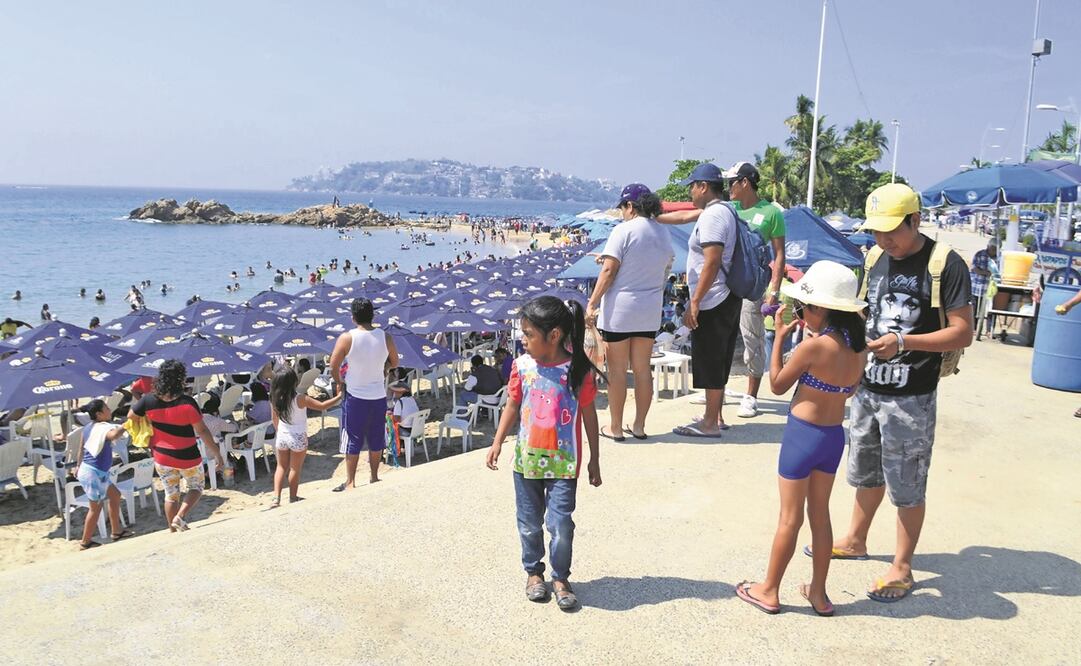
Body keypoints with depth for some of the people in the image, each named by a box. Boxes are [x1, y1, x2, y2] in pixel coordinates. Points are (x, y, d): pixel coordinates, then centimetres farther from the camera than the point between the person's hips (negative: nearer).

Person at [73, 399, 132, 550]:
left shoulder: (88, 427, 5)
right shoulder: (103, 428, -22)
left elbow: (81, 449, 17)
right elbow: (114, 435, -48)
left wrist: (78, 465, 27)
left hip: (86, 469, 10)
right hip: (94, 473, -10)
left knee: (115, 495, 20)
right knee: (96, 507, 5)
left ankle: (116, 531, 30)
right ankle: (86, 542, 19)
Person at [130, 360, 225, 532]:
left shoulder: (148, 401, -11)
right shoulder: (187, 403, -23)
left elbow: (130, 416, 7)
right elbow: (202, 431, -19)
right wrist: (217, 454, -12)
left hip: (162, 457, 4)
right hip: (187, 457, -3)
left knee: (171, 495, 18)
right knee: (196, 487, 20)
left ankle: (173, 531, 25)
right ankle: (180, 516, -1)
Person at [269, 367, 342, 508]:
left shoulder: (274, 399, -7)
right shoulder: (300, 399, -22)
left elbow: (275, 420, 5)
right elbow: (322, 406, -19)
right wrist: (339, 397, -8)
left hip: (281, 436, 4)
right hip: (298, 438, -4)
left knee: (281, 467, 18)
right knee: (295, 469, 12)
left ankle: (276, 498, 10)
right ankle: (293, 498, 23)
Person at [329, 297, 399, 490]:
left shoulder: (347, 338, -14)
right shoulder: (385, 337, -5)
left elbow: (334, 366, -11)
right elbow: (394, 363, 8)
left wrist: (339, 383, 6)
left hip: (355, 396, -3)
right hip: (379, 396, 3)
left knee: (353, 440, 8)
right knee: (376, 439, 16)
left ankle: (350, 482, 15)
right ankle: (374, 477, 27)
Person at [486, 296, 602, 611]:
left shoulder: (578, 370, -12)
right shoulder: (522, 365, -5)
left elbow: (588, 415, -3)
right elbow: (512, 406, 7)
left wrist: (594, 460, 2)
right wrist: (497, 442, 0)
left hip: (563, 464, -3)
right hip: (526, 460, 3)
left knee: (561, 525, -2)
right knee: (529, 523, 14)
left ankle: (560, 577, 20)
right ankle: (534, 572, 34)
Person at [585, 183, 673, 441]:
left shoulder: (624, 230, -12)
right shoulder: (664, 233, 8)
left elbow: (609, 271, -16)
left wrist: (592, 303, -11)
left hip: (619, 309, -6)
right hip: (650, 312, 6)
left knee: (617, 369, 4)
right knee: (642, 368, 12)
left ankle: (615, 428, 12)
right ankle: (639, 426, 20)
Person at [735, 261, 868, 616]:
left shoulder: (812, 346, -21)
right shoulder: (860, 346, -1)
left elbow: (777, 385, -8)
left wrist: (779, 336, -3)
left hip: (803, 434, -6)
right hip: (835, 436, 6)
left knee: (790, 517, 5)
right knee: (820, 514, 18)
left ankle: (769, 591, 20)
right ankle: (818, 593, 28)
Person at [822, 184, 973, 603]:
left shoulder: (946, 265, -12)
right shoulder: (875, 260, 7)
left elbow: (962, 333, -15)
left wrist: (904, 342, -26)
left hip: (911, 397, -6)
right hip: (867, 387, 6)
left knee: (907, 487, 5)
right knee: (866, 473, 21)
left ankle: (901, 569, 20)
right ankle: (855, 542, 39)